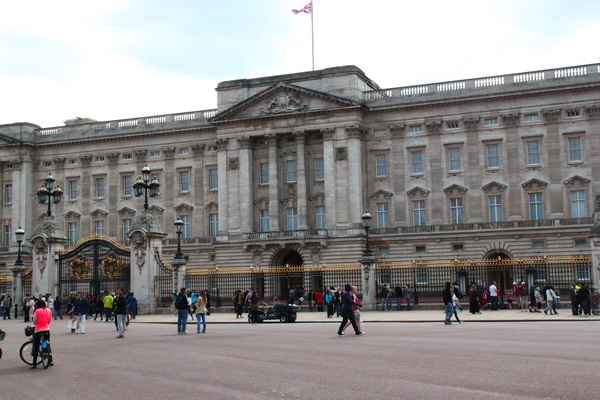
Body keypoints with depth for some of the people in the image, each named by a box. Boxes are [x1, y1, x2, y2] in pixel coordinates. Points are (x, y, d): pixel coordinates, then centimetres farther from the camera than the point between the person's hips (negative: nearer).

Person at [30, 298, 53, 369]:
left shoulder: (37, 311, -11)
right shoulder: (49, 311, 3)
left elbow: (34, 321, -10)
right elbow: (50, 321, 8)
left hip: (38, 330, -4)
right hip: (47, 330, 5)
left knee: (36, 347, 2)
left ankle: (34, 364, 1)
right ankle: (51, 361, 23)